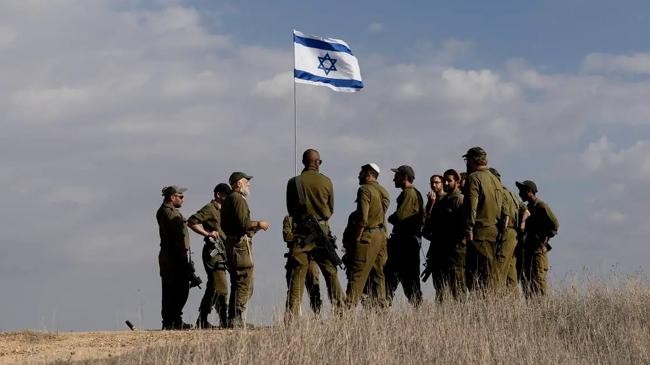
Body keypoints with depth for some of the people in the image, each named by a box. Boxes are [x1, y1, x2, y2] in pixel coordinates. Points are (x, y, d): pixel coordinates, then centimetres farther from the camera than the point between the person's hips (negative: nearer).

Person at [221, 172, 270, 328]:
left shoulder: (227, 200, 19)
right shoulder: (239, 199, -12)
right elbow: (243, 222, -22)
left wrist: (253, 228, 21)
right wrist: (259, 224, -6)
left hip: (231, 243, 10)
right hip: (241, 244, -10)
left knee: (237, 284, 14)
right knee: (244, 285, -9)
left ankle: (233, 319, 15)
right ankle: (236, 320, -12)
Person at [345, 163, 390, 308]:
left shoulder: (365, 190, -10)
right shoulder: (384, 192, 15)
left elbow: (362, 218, -18)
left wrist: (356, 239, -14)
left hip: (368, 236, -8)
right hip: (382, 235, 8)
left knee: (357, 274, -10)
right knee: (378, 274, 12)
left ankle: (349, 307, -16)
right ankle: (381, 306, 11)